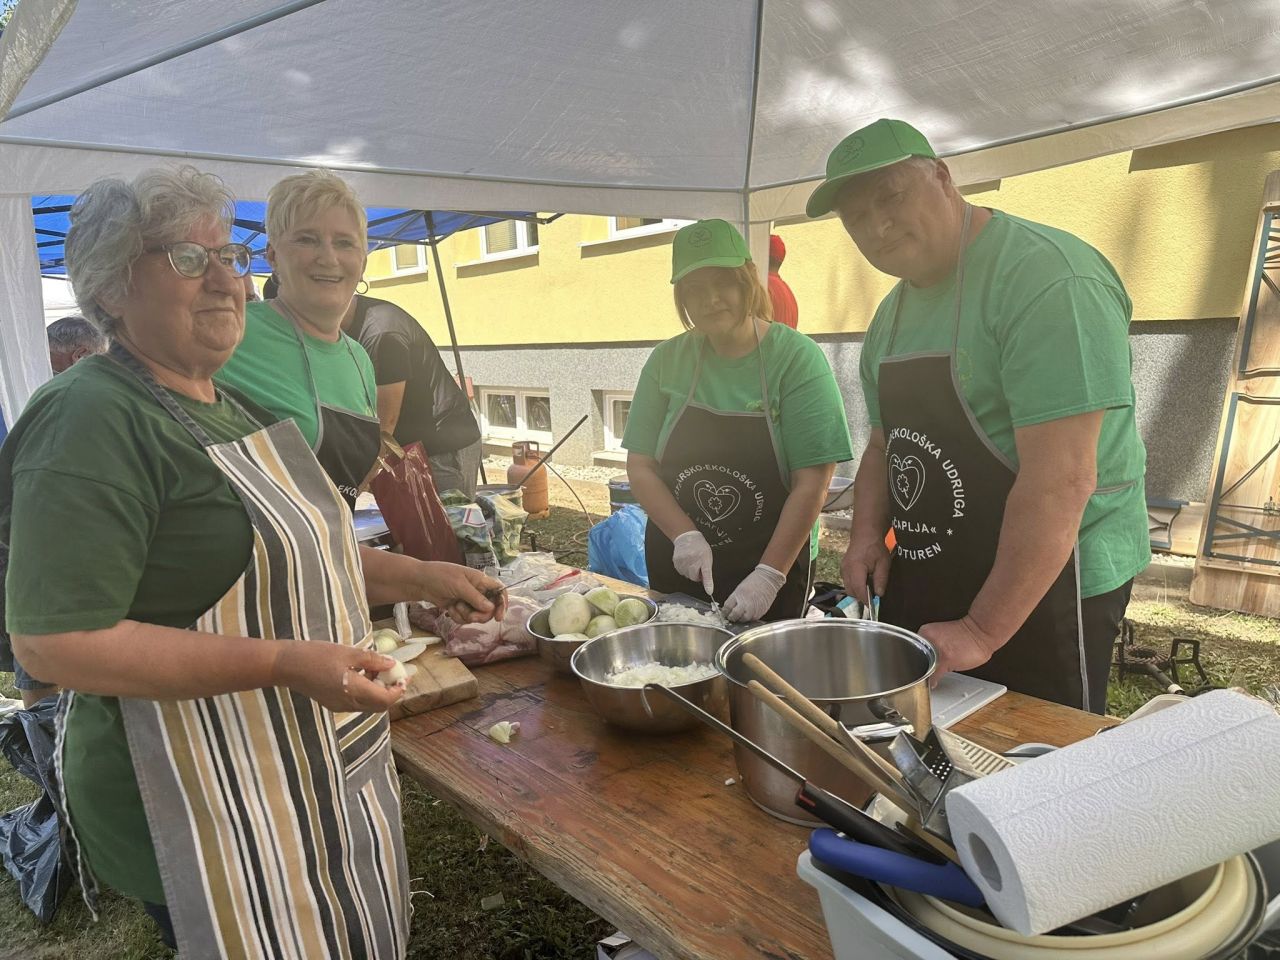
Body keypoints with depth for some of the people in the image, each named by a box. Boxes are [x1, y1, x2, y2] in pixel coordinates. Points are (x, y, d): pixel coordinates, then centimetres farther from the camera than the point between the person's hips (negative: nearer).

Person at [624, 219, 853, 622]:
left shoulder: (796, 358, -11)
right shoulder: (666, 361, -2)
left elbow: (811, 484, -15)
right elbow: (640, 467, -2)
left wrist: (769, 575, -21)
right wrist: (685, 535, -16)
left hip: (771, 571, -3)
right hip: (676, 570, 3)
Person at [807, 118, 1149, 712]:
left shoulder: (1045, 276, -19)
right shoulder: (890, 317, 8)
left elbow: (1060, 479, -26)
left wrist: (982, 632, -23)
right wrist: (867, 533, -1)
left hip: (1041, 588, -7)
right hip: (921, 585, 8)